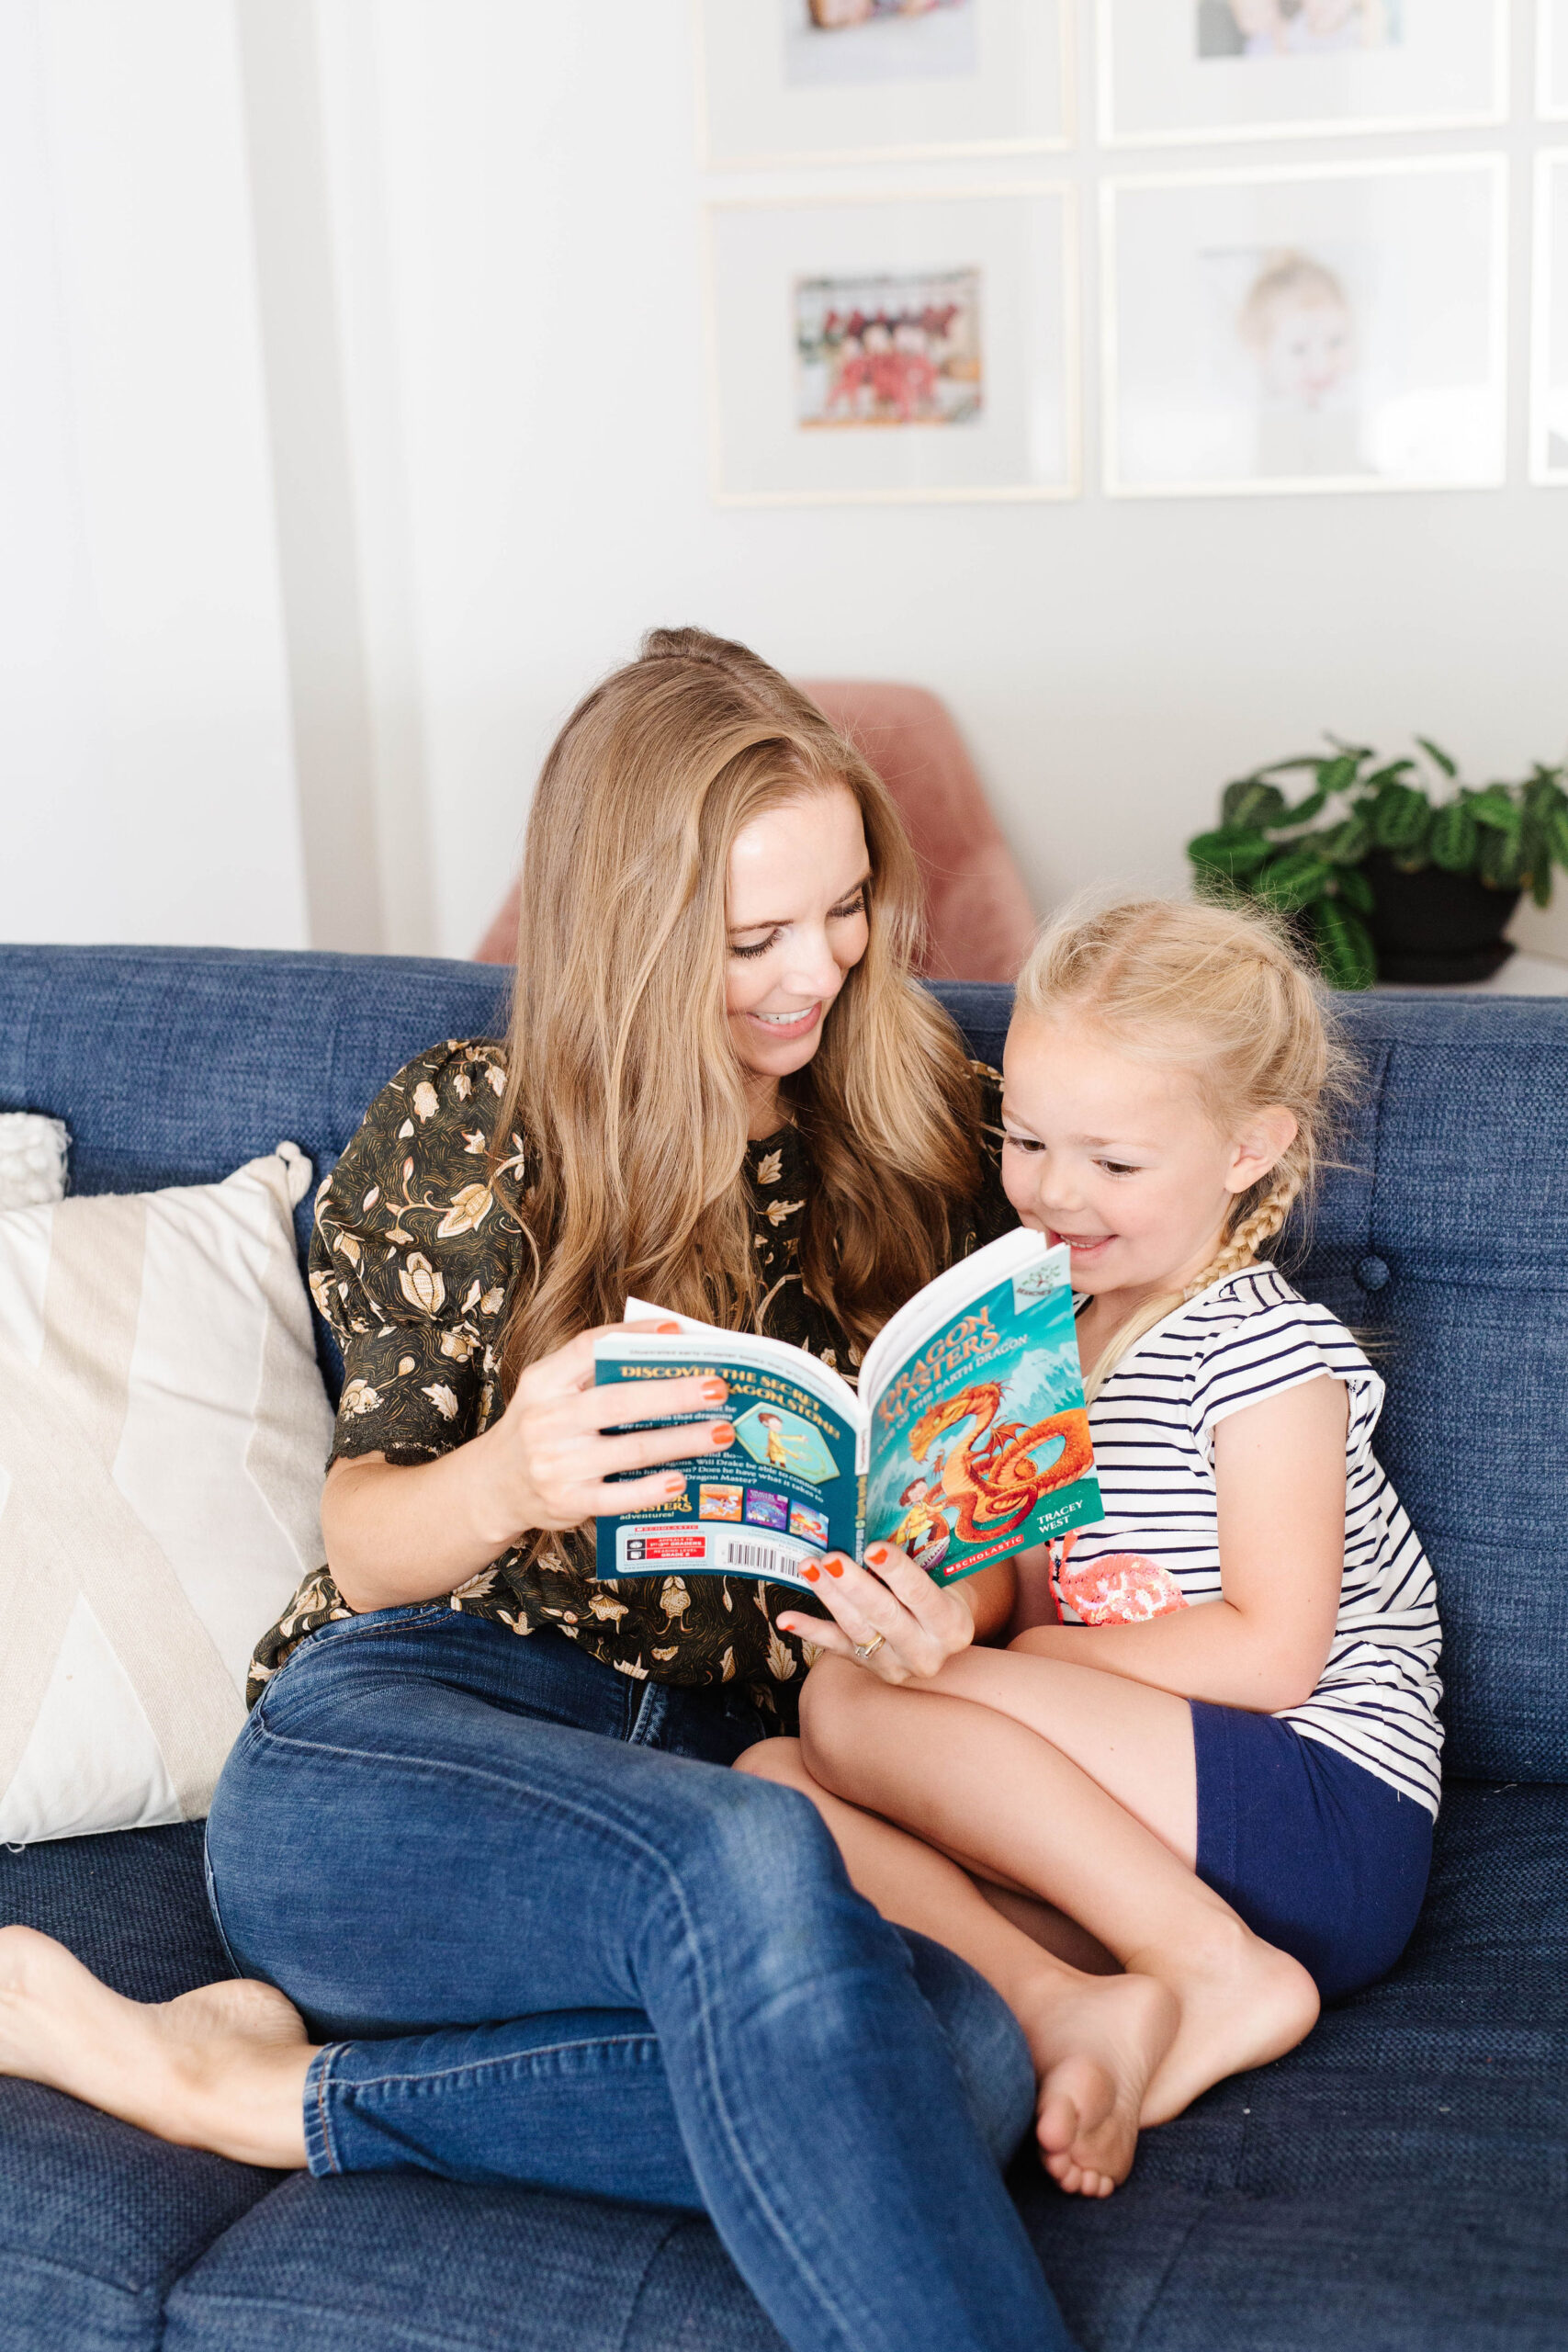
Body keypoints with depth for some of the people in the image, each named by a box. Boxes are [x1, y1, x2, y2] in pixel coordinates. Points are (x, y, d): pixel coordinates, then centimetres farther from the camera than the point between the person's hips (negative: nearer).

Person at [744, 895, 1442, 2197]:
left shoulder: (1268, 1348, -6)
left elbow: (1270, 1652, -15)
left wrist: (973, 1661, -18)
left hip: (1323, 1818, -8)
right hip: (1138, 1848, 8)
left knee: (851, 1704, -22)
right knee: (770, 1781, -9)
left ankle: (1223, 1981, -20)